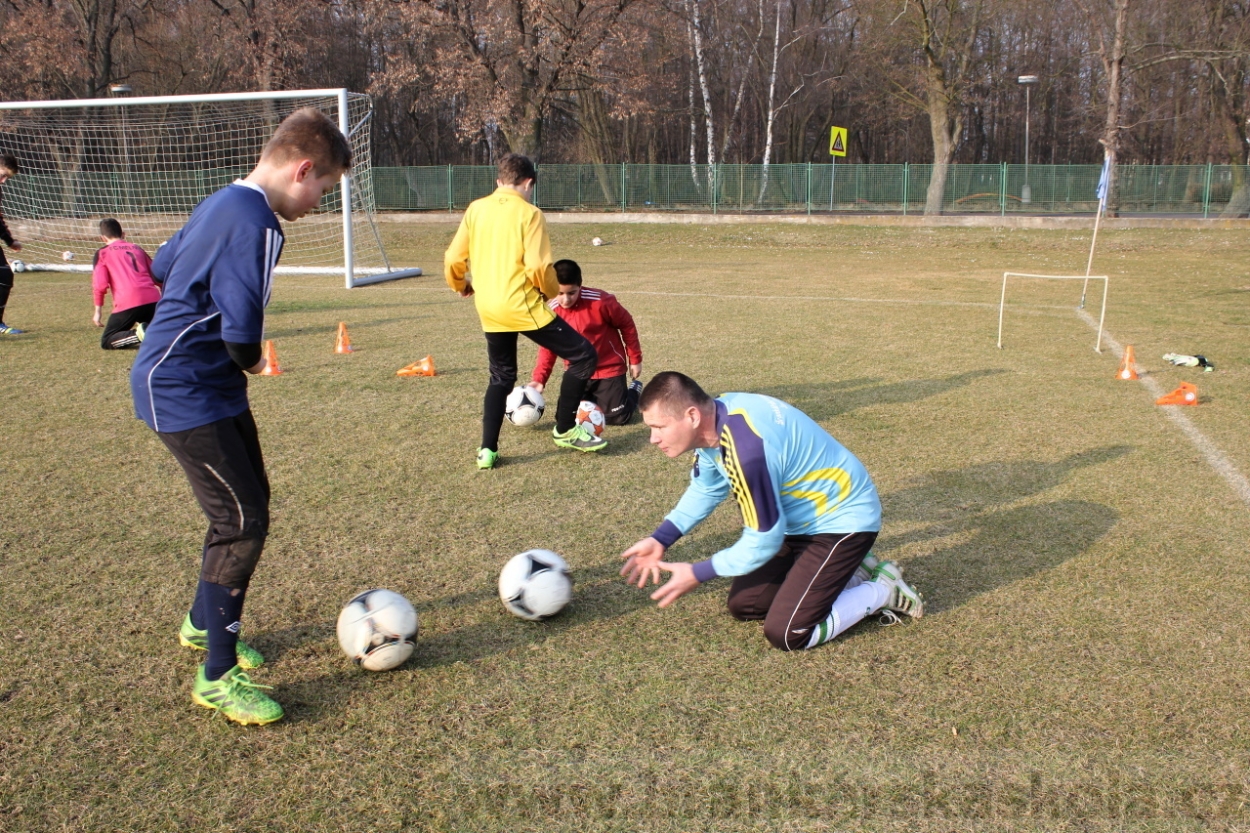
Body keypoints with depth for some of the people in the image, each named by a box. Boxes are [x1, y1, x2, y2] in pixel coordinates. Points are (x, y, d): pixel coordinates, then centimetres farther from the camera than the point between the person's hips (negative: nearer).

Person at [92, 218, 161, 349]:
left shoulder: (102, 253, 12)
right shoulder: (138, 248, 24)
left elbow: (100, 285, 1)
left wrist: (98, 311, 9)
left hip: (128, 302, -4)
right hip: (153, 298, 4)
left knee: (107, 342, 11)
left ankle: (138, 335, -20)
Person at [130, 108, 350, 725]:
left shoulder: (222, 203, 10)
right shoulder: (255, 224, -22)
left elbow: (160, 267, 23)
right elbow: (242, 332, -28)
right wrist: (250, 361, -5)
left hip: (210, 384, 10)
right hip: (182, 391, -10)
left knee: (247, 502, 18)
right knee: (243, 522, -8)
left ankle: (204, 622, 39)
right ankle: (218, 675, 5)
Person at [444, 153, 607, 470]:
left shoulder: (475, 209, 7)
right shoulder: (528, 213, -8)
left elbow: (453, 259, 7)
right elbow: (539, 268, -16)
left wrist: (460, 285, 27)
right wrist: (553, 292, 5)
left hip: (488, 310, 7)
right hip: (523, 306, -7)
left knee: (501, 377, 22)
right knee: (583, 355, 5)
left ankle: (487, 451, 17)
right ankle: (565, 430, 10)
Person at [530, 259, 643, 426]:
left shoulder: (600, 301, -23)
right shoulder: (551, 310, -12)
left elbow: (627, 325, -8)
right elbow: (548, 348, -2)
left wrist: (635, 359, -3)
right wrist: (539, 379, -14)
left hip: (609, 367, -4)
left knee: (617, 418, -4)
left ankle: (634, 390, 30)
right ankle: (596, 398, 31)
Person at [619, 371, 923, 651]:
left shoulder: (746, 449, -36)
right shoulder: (715, 416, -10)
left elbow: (763, 542, -24)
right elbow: (705, 488, 10)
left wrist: (697, 574, -13)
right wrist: (660, 539, 0)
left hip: (843, 521, -9)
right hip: (801, 521, 9)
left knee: (785, 633, -14)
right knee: (742, 605, 10)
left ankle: (882, 591, 6)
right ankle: (849, 573, 20)